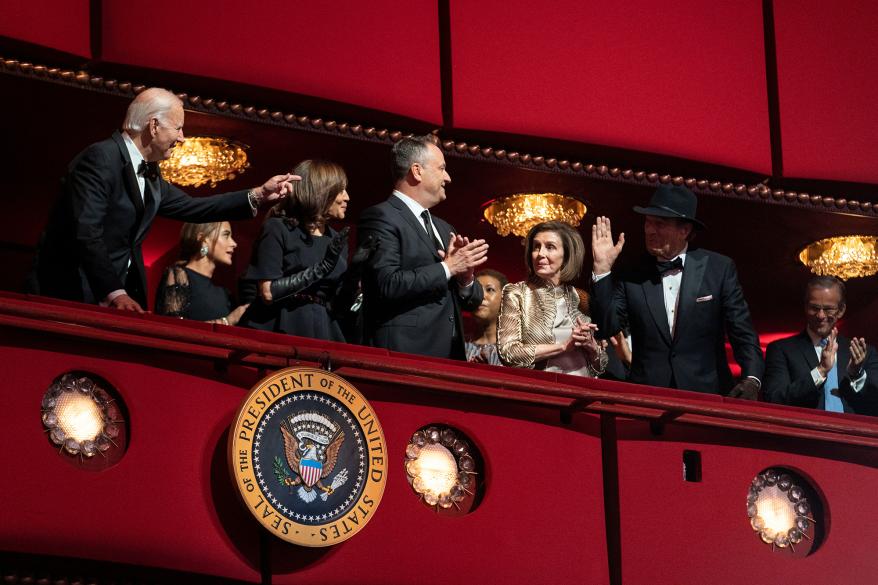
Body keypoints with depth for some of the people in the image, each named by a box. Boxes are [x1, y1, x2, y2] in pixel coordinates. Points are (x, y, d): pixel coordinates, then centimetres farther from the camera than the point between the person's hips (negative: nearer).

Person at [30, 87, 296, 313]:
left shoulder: (149, 174, 15)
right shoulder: (100, 159, -15)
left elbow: (192, 208, 25)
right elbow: (86, 233, -24)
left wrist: (258, 195, 20)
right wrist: (114, 293, -30)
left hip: (115, 295, 9)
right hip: (70, 295, -9)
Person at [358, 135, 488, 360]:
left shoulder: (443, 229, 22)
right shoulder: (381, 217, -4)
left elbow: (473, 301, 23)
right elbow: (387, 285, -17)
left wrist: (465, 278, 1)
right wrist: (448, 267, -10)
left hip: (450, 354, 7)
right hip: (403, 352, -7)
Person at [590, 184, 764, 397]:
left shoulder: (719, 268, 2)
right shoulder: (631, 275, 6)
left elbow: (743, 333, 2)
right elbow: (606, 326, -1)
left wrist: (751, 380, -15)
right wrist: (602, 268, -6)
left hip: (706, 393, -1)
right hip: (646, 398, 1)